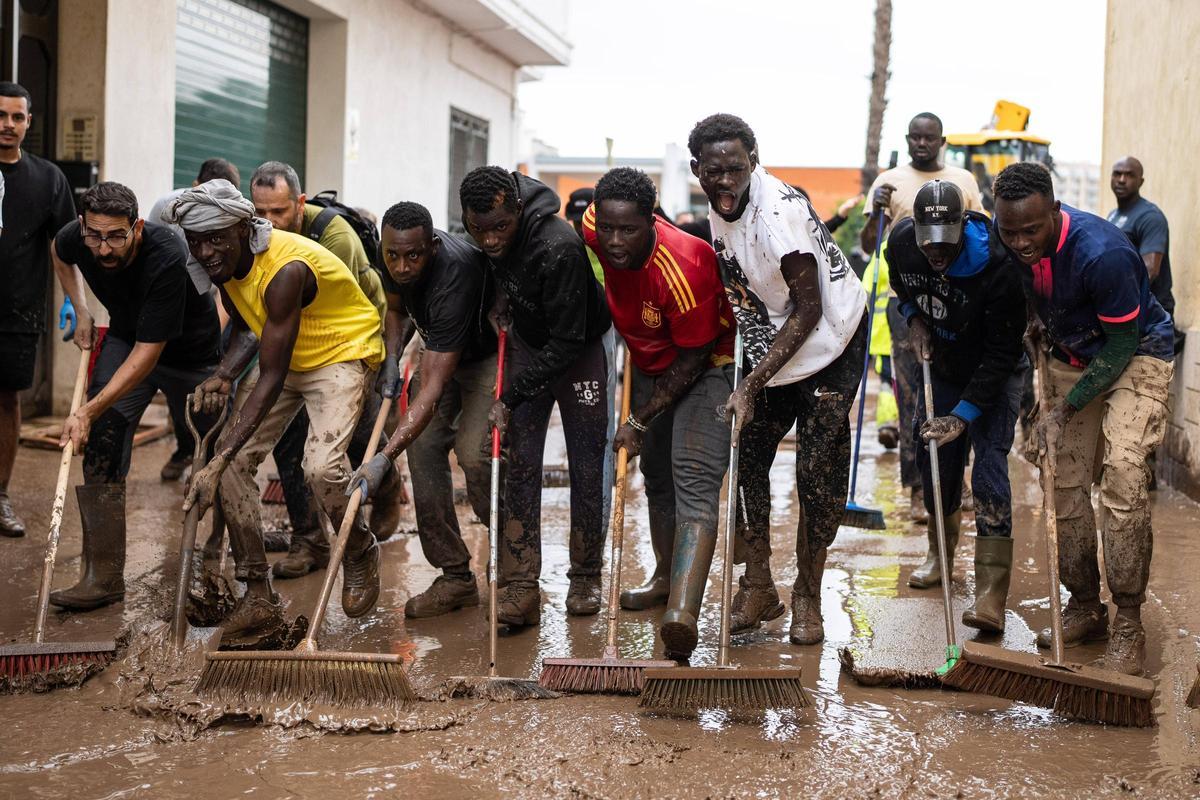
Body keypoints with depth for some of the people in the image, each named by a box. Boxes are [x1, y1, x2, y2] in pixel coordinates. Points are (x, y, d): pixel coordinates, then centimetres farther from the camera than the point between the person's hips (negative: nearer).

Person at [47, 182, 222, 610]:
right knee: (101, 446, -14)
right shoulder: (76, 238, -21)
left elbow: (149, 352, -37)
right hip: (125, 338, 4)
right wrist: (81, 311, -1)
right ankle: (103, 576, -12)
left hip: (191, 352, -4)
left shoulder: (168, 258, -38)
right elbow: (59, 254, 10)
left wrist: (90, 410, -41)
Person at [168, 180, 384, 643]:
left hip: (342, 353, -8)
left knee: (321, 465, -28)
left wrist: (217, 464, -37)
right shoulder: (224, 264, -9)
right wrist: (223, 377, -14)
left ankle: (360, 556, 5)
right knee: (234, 461, -8)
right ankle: (258, 597, 1)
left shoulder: (286, 270, -35)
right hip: (282, 356, 8)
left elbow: (271, 379, -34)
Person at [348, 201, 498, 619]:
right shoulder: (393, 258, -16)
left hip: (489, 353, -7)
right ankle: (455, 577, 2)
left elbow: (432, 389, -42)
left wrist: (384, 457, -47)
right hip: (440, 348, 8)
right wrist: (391, 358, -9)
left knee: (474, 453, -23)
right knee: (423, 448, -5)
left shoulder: (454, 277, -40)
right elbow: (397, 309, 10)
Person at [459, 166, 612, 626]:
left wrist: (511, 398, -30)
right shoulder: (489, 239, -15)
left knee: (586, 467, 0)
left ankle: (586, 576, 18)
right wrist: (503, 296, 1)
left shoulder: (559, 248, -37)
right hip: (528, 342, 5)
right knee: (520, 462, -5)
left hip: (580, 349, -5)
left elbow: (567, 342, -31)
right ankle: (520, 587, -8)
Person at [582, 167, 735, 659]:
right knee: (656, 472, 18)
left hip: (707, 366, -8)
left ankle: (683, 614, -37)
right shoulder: (593, 231, -17)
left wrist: (639, 421, -19)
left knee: (694, 476, -23)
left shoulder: (681, 269, -35)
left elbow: (694, 359, -24)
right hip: (652, 366, 8)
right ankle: (667, 578, 38)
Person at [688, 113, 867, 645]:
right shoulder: (721, 207, -3)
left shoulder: (778, 211, -28)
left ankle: (808, 599, 8)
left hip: (830, 341, -7)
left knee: (818, 473, -8)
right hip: (770, 346, 8)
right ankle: (758, 587, 15)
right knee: (746, 457, 3)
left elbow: (808, 311, -26)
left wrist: (752, 385, -28)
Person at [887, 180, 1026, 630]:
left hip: (996, 373, -5)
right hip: (943, 365, 6)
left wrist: (965, 414, -29)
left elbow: (1002, 353, -27)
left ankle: (990, 597, -21)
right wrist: (913, 318, -9)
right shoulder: (901, 242, -17)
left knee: (989, 464, -17)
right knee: (936, 458, 11)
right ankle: (941, 554, 37)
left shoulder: (997, 266, -34)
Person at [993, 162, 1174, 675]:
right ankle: (1084, 606, 16)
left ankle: (1128, 622, -15)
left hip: (1135, 355, -6)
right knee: (1064, 481, 2)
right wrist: (1042, 325, 1)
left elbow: (1122, 345, -24)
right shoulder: (1006, 241, -14)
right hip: (1071, 358, 6)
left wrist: (1065, 410, -23)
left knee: (1122, 469, -22)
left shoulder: (1103, 253, -34)